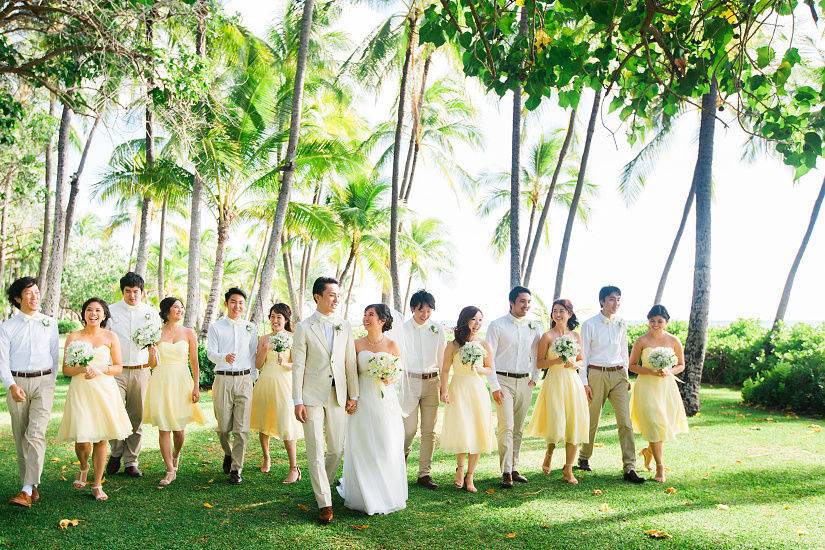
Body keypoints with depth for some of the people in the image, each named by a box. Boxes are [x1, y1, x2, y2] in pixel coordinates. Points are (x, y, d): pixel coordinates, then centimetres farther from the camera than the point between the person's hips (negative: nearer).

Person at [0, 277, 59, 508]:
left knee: (35, 434, -14)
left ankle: (27, 491, -17)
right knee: (20, 438, 6)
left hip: (43, 382, -1)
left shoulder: (49, 323, 8)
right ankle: (33, 486, 17)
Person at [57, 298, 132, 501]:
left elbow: (119, 368, 5)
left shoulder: (111, 337, 6)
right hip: (80, 391, 0)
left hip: (104, 390, 1)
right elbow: (65, 369, 4)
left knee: (102, 438, 2)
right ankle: (83, 468, 28)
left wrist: (99, 370, -12)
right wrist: (82, 368, -16)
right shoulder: (73, 337, 5)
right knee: (82, 440, -7)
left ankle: (97, 484, 16)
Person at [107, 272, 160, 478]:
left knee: (137, 418, 6)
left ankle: (131, 461, 16)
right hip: (116, 370, -1)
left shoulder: (151, 313, 9)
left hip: (141, 371, 2)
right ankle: (116, 452, 14)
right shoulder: (111, 311, 5)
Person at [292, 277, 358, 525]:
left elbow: (350, 362, 9)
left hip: (338, 395, 3)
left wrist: (353, 395, 7)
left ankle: (321, 485, 35)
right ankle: (324, 503, 7)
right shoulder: (304, 327, -3)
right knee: (316, 451, -2)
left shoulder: (345, 327, 7)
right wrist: (298, 401, -8)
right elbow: (298, 365, -4)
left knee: (337, 449, 9)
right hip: (312, 396, -3)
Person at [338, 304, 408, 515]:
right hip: (363, 401, 0)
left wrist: (390, 380, -14)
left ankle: (387, 495, 21)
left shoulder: (392, 345, 2)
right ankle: (365, 496, 17)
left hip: (386, 401, 0)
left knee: (387, 449, 4)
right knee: (363, 449, 3)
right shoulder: (357, 344, 2)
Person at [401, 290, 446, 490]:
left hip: (432, 382, 2)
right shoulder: (403, 329, -2)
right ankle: (403, 453, 27)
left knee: (429, 430, 4)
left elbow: (443, 359, 8)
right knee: (409, 428, -3)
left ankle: (424, 473, 13)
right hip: (409, 381, -2)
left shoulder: (437, 330, 6)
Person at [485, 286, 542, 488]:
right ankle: (506, 473, -7)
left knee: (519, 428, 9)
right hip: (503, 380, -4)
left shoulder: (534, 327, 9)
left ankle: (514, 469, 17)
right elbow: (489, 357, -6)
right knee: (506, 427, -10)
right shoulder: (497, 325, -4)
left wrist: (534, 378, 6)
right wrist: (494, 386, -10)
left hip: (525, 382, 4)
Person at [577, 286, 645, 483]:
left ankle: (629, 468, -5)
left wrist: (626, 375, 13)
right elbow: (584, 354, -2)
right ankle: (584, 458, 30)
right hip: (596, 374, -3)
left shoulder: (621, 324, 8)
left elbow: (624, 351, 17)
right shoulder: (590, 324, -3)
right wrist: (584, 382, -5)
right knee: (592, 420, 8)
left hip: (618, 374, 3)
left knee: (625, 421, -6)